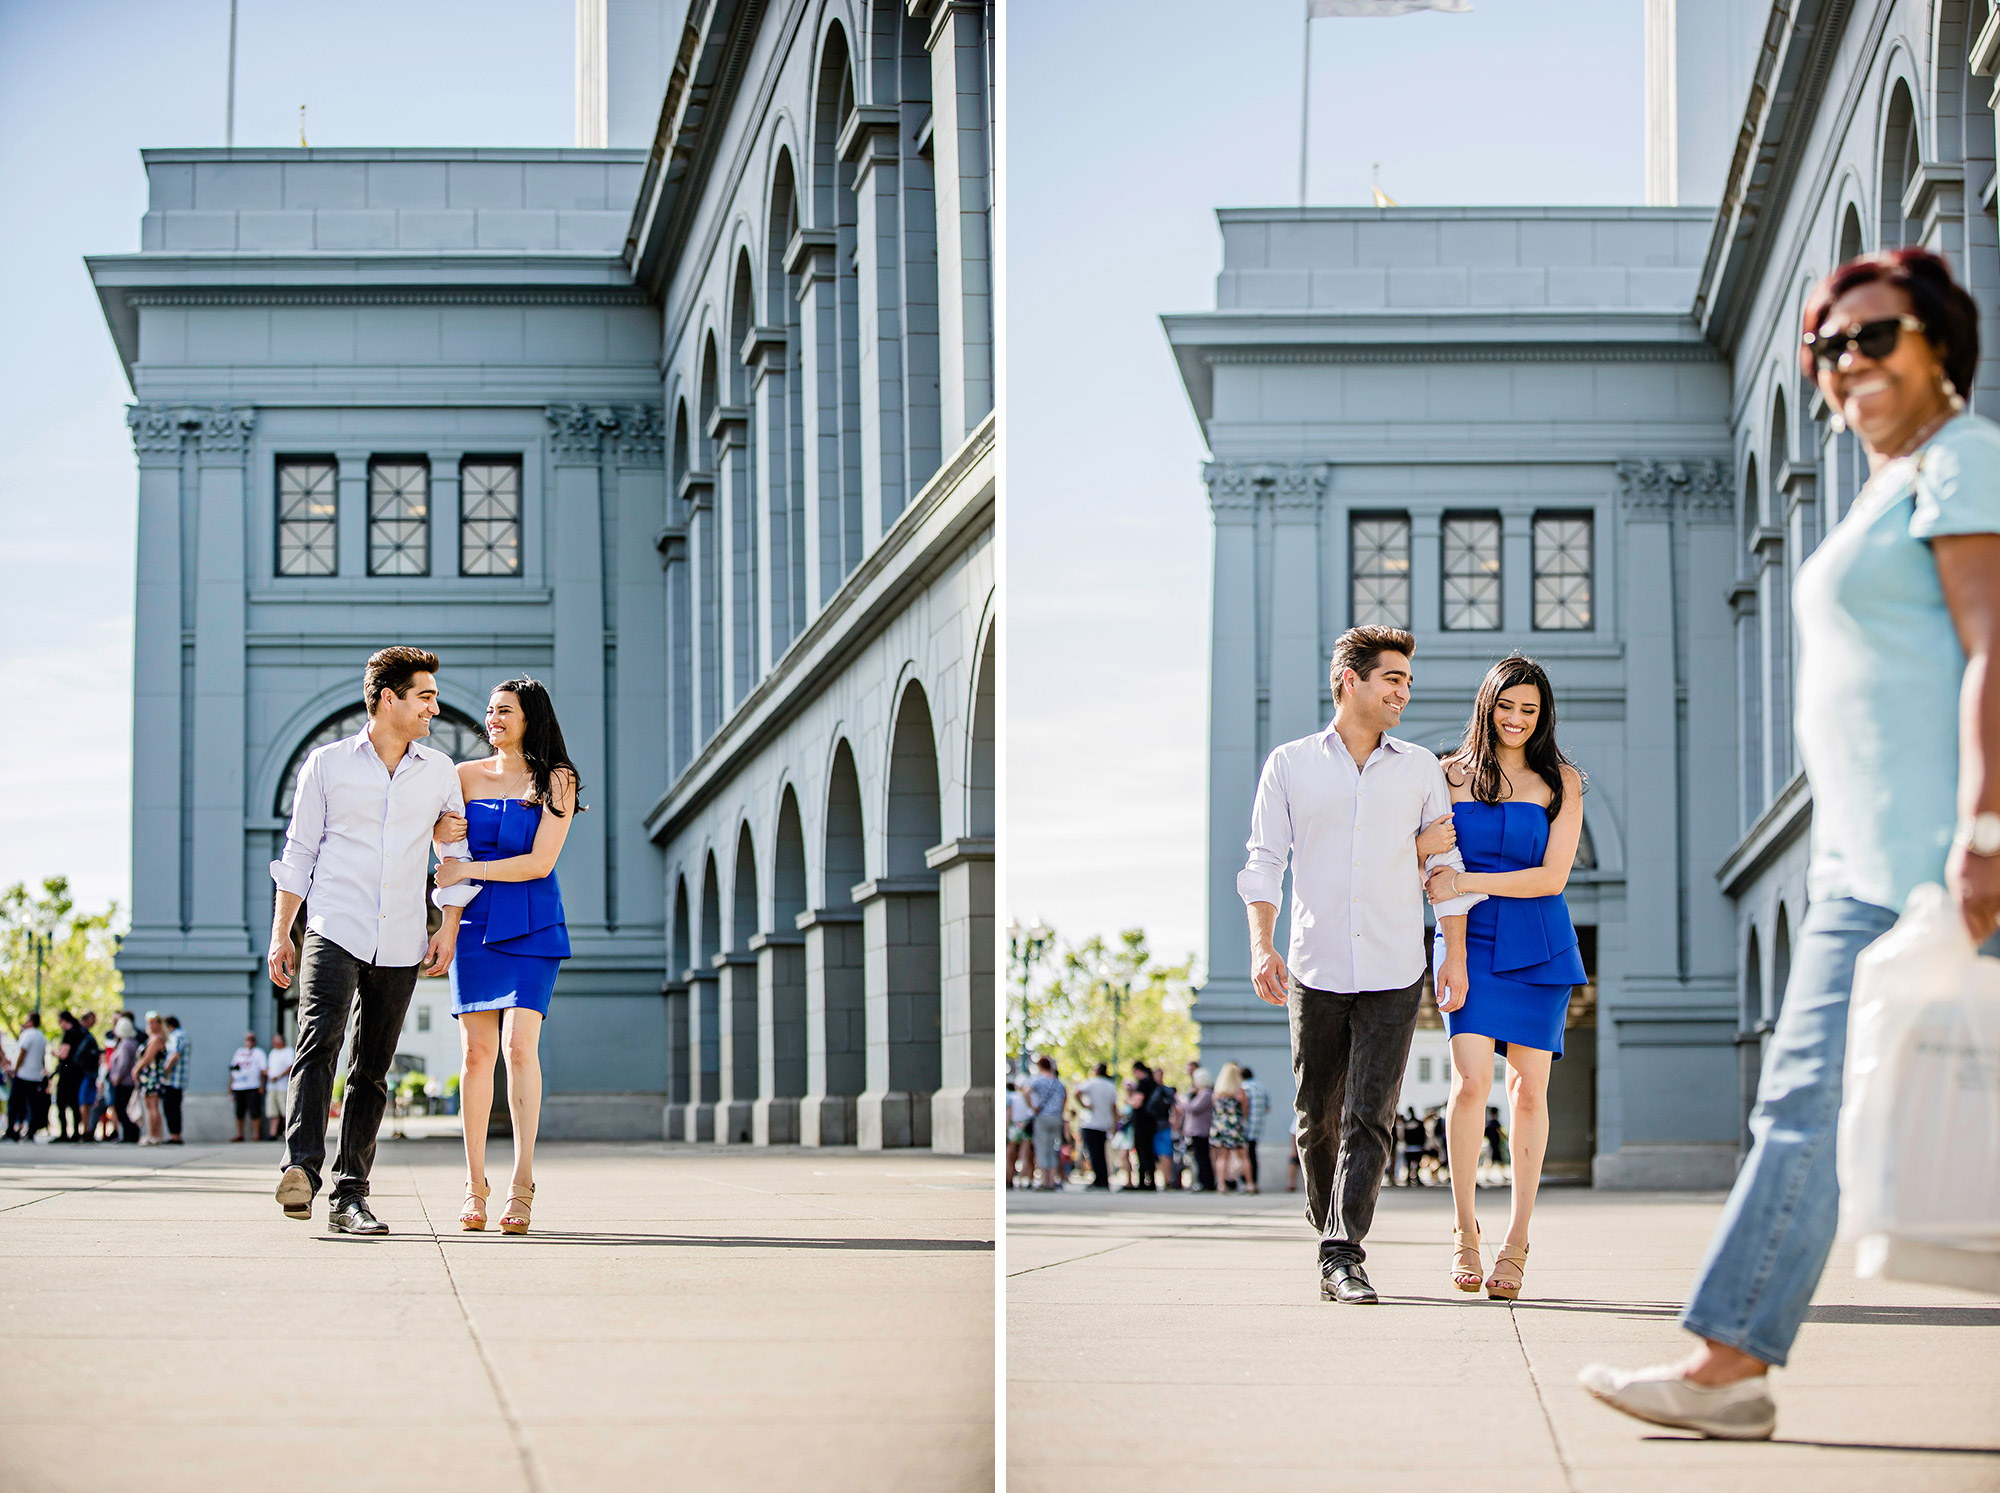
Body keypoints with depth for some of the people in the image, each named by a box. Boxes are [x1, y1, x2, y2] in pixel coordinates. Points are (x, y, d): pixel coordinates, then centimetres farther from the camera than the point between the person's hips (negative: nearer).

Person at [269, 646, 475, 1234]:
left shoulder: (439, 772, 11)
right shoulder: (327, 764, 5)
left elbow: (456, 851, 19)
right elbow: (298, 853, 7)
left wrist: (449, 927, 8)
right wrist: (280, 935, 3)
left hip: (400, 944, 3)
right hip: (335, 930, -3)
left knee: (372, 1073, 4)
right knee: (320, 1038, -24)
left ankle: (350, 1196, 8)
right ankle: (301, 1169, -36)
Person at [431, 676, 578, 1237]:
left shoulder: (555, 781, 1)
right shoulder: (466, 776, 10)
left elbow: (541, 861, -7)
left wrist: (470, 869, -8)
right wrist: (442, 828, -7)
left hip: (531, 927, -3)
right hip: (476, 923, 3)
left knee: (519, 1044, -15)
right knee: (477, 1051, -3)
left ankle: (522, 1185, -15)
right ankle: (475, 1186, 1)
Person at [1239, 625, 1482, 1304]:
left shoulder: (1420, 769, 11)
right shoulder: (1290, 765, 7)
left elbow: (1445, 864, 14)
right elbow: (1265, 862, 3)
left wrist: (1456, 955, 9)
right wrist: (1261, 947, -10)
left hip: (1394, 974, 0)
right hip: (1316, 969, 0)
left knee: (1368, 1119, -10)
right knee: (1317, 1117, 6)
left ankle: (1342, 1259, -13)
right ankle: (1325, 1221, 28)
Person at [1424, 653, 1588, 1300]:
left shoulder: (1561, 781, 4)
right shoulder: (1452, 775, 6)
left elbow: (1552, 876, -5)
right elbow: (1432, 863, 12)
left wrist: (1467, 882, -12)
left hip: (1538, 948, 0)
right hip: (1470, 942, 0)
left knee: (1528, 1088, 0)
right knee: (1471, 1081, -14)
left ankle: (1516, 1242, 8)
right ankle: (1464, 1229, 1)